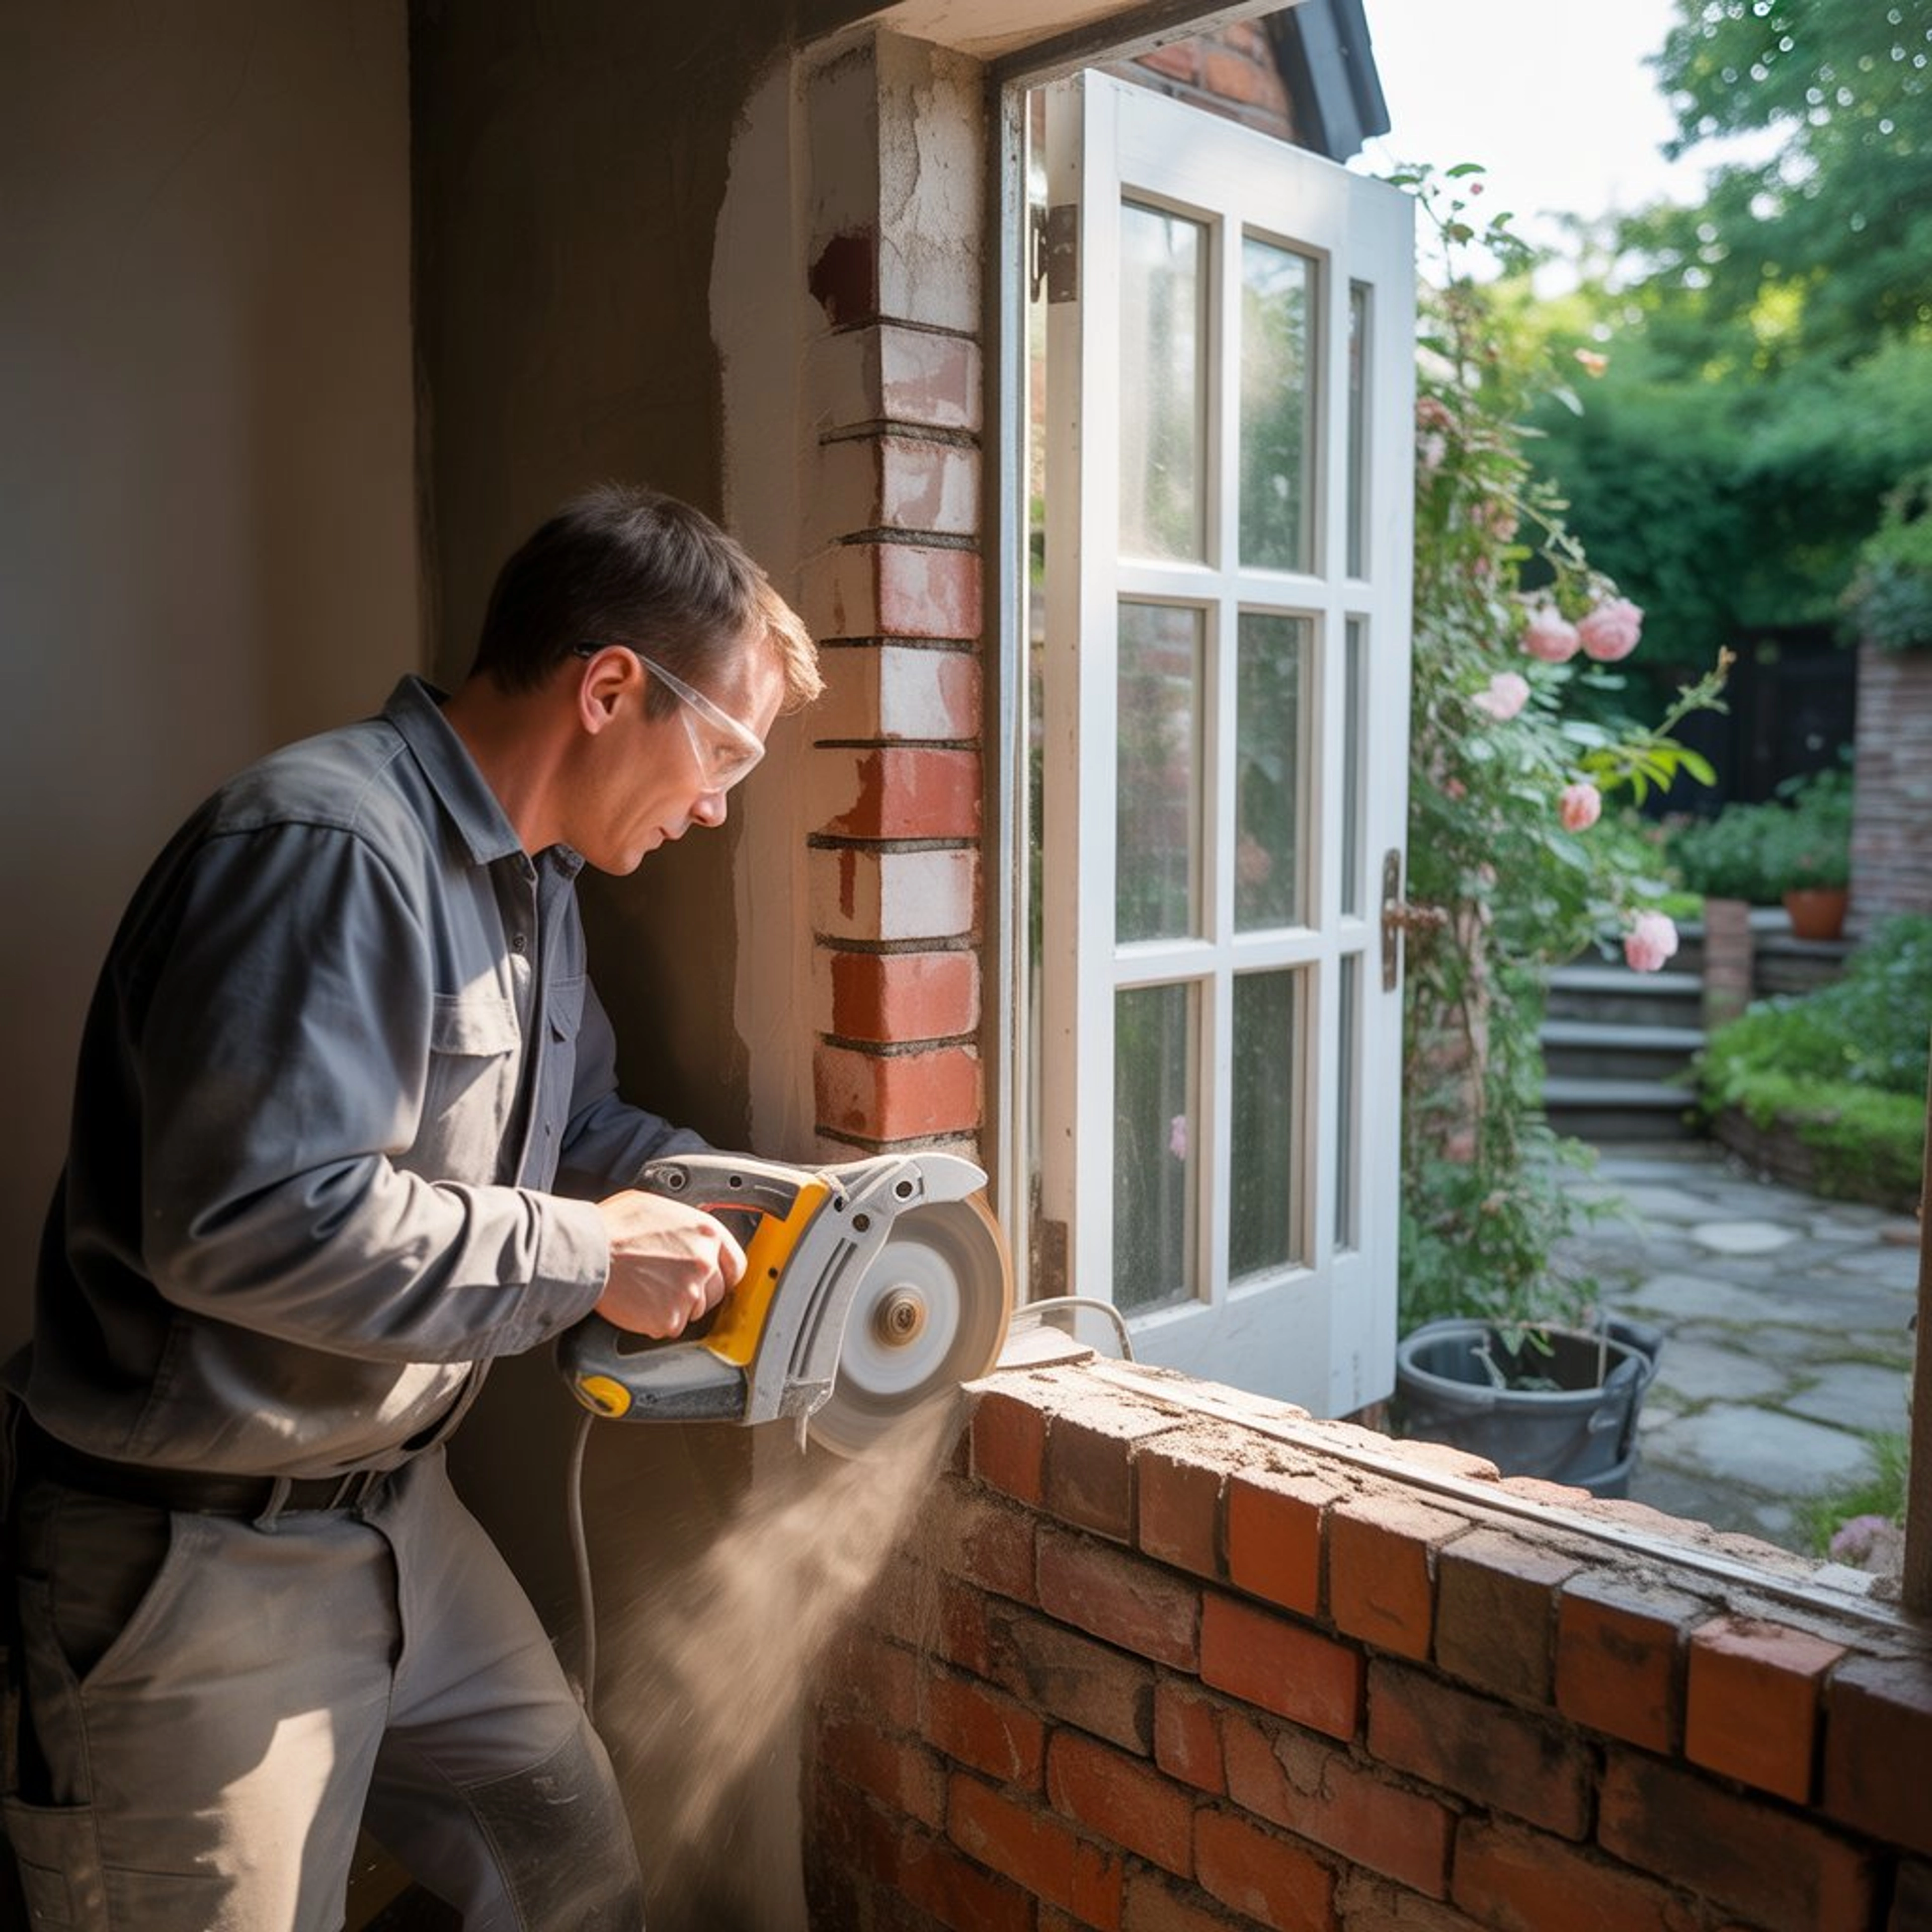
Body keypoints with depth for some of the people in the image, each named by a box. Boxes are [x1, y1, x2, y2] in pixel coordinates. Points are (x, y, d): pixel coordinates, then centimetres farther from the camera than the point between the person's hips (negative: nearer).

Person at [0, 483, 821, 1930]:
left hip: (398, 1517, 9)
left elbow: (569, 1117, 20)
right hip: (190, 1566, -9)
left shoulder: (532, 878, 8)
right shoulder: (328, 845, -25)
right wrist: (586, 1256, -23)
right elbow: (254, 1220, -32)